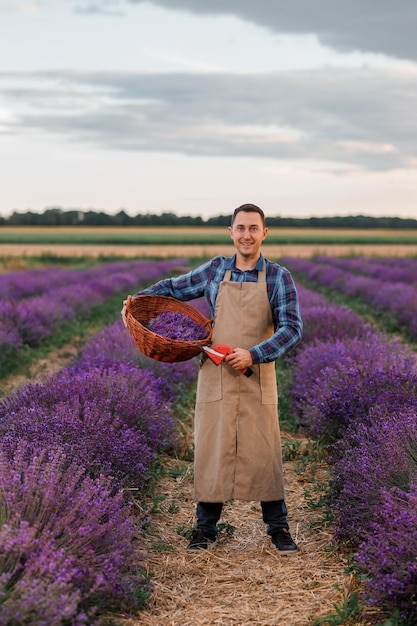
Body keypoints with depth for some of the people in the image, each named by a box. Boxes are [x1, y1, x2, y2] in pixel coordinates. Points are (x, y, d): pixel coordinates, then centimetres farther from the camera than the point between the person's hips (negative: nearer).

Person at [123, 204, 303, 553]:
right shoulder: (215, 270, 7)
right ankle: (206, 530, 17)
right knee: (211, 452, 5)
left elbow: (292, 329, -9)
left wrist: (254, 355, -20)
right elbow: (174, 288, 21)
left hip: (257, 381, -2)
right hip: (215, 377, 2)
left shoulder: (279, 277, -1)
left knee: (264, 454, 2)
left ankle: (279, 529, 17)